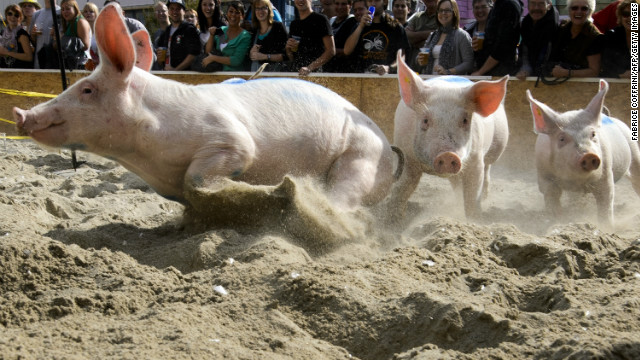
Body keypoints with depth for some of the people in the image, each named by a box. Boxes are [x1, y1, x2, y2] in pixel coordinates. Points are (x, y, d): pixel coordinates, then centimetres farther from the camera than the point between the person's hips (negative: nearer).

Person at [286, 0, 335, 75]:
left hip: (314, 72, -6)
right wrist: (288, 48, 1)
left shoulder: (320, 19, -2)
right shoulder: (294, 24, 18)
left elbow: (331, 51, -10)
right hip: (294, 72, 6)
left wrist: (310, 68, -19)